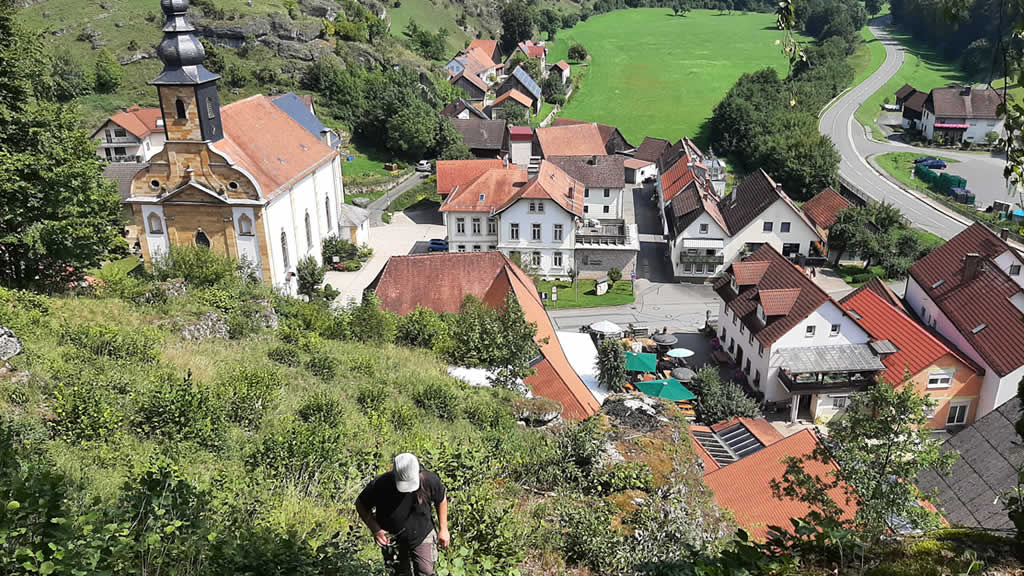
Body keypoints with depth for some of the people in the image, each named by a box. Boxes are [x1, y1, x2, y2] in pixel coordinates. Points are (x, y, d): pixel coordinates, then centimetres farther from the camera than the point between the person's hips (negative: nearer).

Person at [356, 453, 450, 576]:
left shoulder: (430, 480, -28)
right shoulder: (380, 485, -33)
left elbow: (442, 500, -5)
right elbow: (361, 505, -14)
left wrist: (443, 529, -3)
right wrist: (375, 530, -26)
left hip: (423, 535, 0)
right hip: (394, 539, 0)